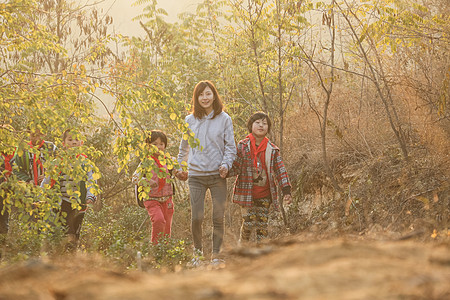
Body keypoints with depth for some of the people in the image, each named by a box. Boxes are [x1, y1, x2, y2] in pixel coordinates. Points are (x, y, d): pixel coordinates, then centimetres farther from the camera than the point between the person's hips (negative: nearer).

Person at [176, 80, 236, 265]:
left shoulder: (224, 119, 3)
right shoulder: (190, 120, 9)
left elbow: (230, 146, 5)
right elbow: (184, 148, 20)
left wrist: (226, 164, -11)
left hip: (217, 175, -1)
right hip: (196, 175, 1)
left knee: (218, 217, 0)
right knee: (196, 217, -5)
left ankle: (216, 255, 13)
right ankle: (197, 251, 17)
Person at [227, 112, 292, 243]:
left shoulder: (272, 150, 2)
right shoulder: (242, 146, -2)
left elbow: (280, 170, 3)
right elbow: (235, 167, -4)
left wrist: (286, 191, -3)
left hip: (264, 194, 2)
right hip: (246, 193, -2)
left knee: (263, 224, 4)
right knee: (248, 222, -6)